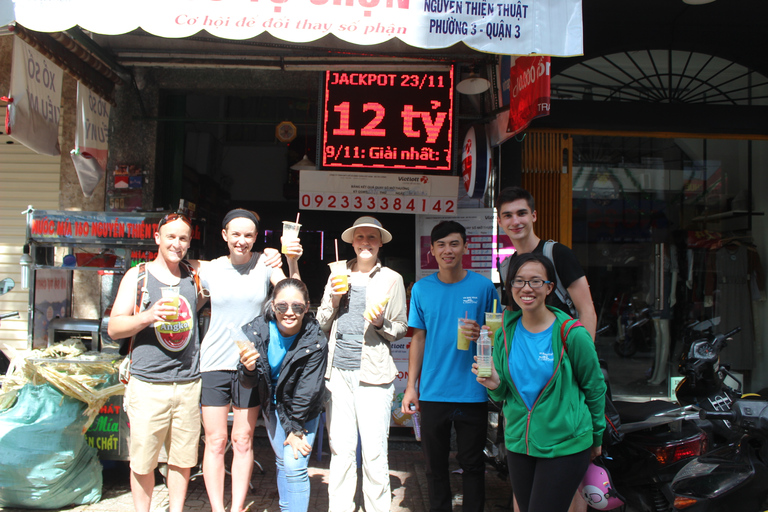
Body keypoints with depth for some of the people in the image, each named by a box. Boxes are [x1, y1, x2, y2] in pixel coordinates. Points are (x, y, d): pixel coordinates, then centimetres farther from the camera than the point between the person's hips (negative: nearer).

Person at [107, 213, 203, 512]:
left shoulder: (194, 276, 11)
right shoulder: (137, 276, 4)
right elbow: (114, 328, 0)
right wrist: (148, 316, -19)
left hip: (188, 383, 3)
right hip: (148, 384, -2)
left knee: (183, 459, 9)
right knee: (143, 461, 3)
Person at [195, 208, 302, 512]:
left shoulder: (265, 263, -1)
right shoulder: (210, 269, 1)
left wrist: (292, 264, -28)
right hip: (214, 362, 0)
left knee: (243, 442, 7)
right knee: (215, 442, 2)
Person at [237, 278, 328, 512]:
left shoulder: (315, 341, -27)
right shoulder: (257, 330, -20)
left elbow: (307, 391, -20)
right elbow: (249, 383, -14)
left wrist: (296, 429, -14)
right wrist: (248, 369, -37)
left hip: (303, 410, -3)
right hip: (272, 405, 4)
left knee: (295, 466, -11)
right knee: (282, 461, 17)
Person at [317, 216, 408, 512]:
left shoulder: (391, 279, 7)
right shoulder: (338, 276, 15)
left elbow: (401, 329, 9)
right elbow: (321, 325, 17)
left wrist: (380, 322, -11)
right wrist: (333, 300, -1)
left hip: (372, 373, -2)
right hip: (338, 370, 3)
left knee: (374, 452, -4)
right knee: (340, 449, 6)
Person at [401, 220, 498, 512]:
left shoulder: (483, 287, -2)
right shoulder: (421, 289, 3)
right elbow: (418, 339, 9)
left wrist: (481, 334, -17)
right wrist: (411, 386, 6)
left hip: (472, 392, -1)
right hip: (432, 393, 2)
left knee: (472, 464, 9)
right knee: (435, 465, 12)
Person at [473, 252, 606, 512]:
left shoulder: (571, 334, -13)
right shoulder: (505, 333, 0)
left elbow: (595, 387, 0)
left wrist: (597, 436, 10)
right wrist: (495, 385, -14)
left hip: (565, 446, -5)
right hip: (518, 442, 5)